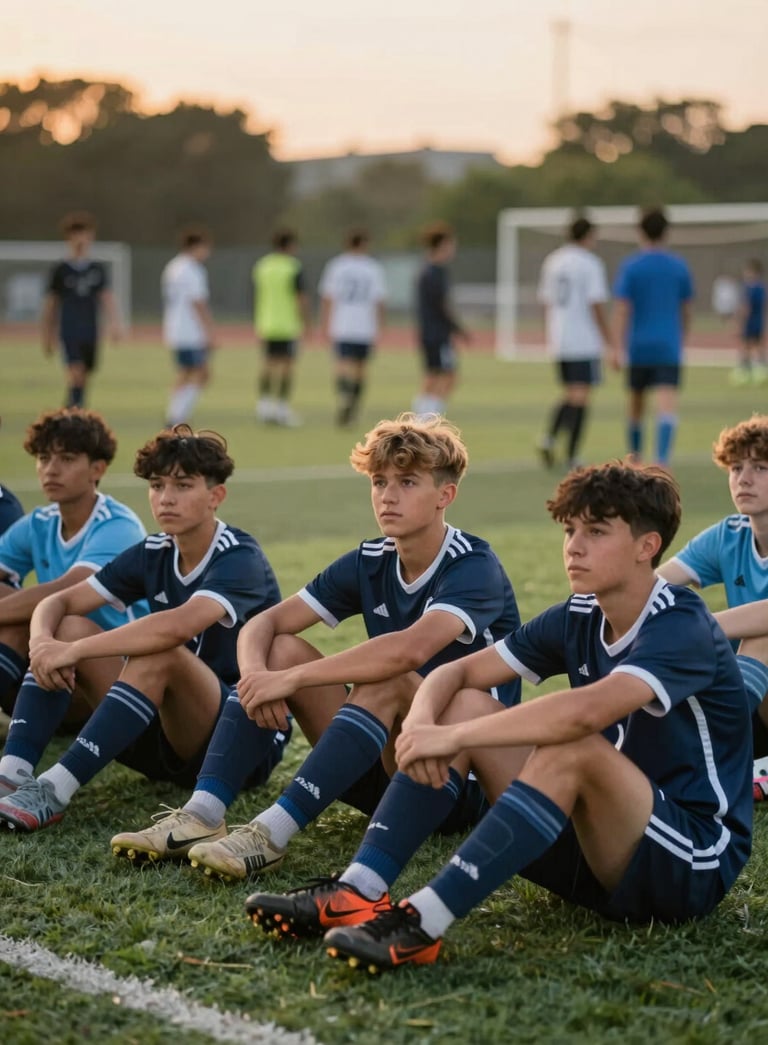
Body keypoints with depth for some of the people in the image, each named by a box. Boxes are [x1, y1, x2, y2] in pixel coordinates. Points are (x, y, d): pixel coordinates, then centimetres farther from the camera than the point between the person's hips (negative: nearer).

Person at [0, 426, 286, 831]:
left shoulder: (240, 559, -16)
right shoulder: (153, 554, 5)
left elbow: (179, 626, -36)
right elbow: (57, 602, 3)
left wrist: (73, 651, -32)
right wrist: (41, 641, -21)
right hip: (166, 734, 7)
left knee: (159, 653, -34)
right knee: (68, 627, -5)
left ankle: (54, 790, -37)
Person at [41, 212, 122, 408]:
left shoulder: (98, 269, 7)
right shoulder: (60, 270, 1)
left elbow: (107, 297, 1)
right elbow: (50, 305, 7)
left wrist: (114, 323, -16)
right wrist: (47, 338, 10)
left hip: (91, 331, 3)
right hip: (69, 331, -3)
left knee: (85, 376, 9)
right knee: (76, 372, -18)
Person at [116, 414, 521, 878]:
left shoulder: (474, 567, -17)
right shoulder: (370, 563, 4)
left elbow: (411, 649, -36)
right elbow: (265, 623, -1)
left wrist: (290, 680, -32)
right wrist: (254, 675, -25)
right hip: (383, 770, 7)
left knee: (384, 678, -33)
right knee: (281, 649, -8)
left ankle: (273, 832, -39)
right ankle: (203, 815, -22)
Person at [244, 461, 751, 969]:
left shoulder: (683, 629, -20)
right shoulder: (579, 618, 4)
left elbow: (585, 710, -38)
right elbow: (460, 671, 4)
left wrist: (452, 737, -32)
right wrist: (421, 721, -20)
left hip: (693, 865, -8)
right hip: (596, 841, 8)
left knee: (573, 747, -35)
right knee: (464, 704, -4)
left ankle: (421, 925, -38)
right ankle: (360, 891, -18)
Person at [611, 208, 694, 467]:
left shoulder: (630, 266, -2)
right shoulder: (679, 267, 4)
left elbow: (622, 309, -8)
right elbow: (686, 310, 12)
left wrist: (617, 348, -7)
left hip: (639, 346, 1)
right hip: (669, 348, 0)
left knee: (636, 404, 18)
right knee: (668, 406, -11)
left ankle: (635, 458, 33)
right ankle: (661, 462, -27)